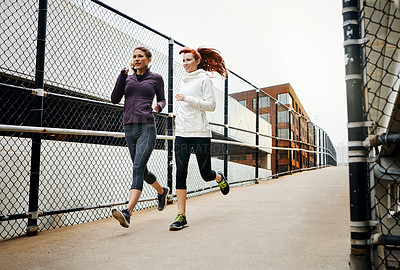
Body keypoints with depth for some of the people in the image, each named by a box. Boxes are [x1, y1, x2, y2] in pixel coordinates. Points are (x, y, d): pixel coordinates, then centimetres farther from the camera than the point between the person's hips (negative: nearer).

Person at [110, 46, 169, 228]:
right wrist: (123, 74, -1)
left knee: (138, 168, -19)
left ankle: (127, 213, -25)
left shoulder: (156, 78, 6)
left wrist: (159, 106, -7)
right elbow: (115, 99, 3)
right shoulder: (127, 78, 14)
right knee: (141, 170, 14)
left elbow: (162, 100, 16)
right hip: (129, 128, 5)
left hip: (147, 128, -5)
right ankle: (162, 191, 41)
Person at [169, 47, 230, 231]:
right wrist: (178, 116, 15)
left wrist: (187, 99, -16)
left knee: (206, 174, 4)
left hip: (200, 133, -5)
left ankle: (219, 177, 41)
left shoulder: (204, 79, -1)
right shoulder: (184, 81, 18)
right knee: (180, 174, -4)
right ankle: (181, 216, 0)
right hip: (181, 133, 5)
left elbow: (211, 105, -10)